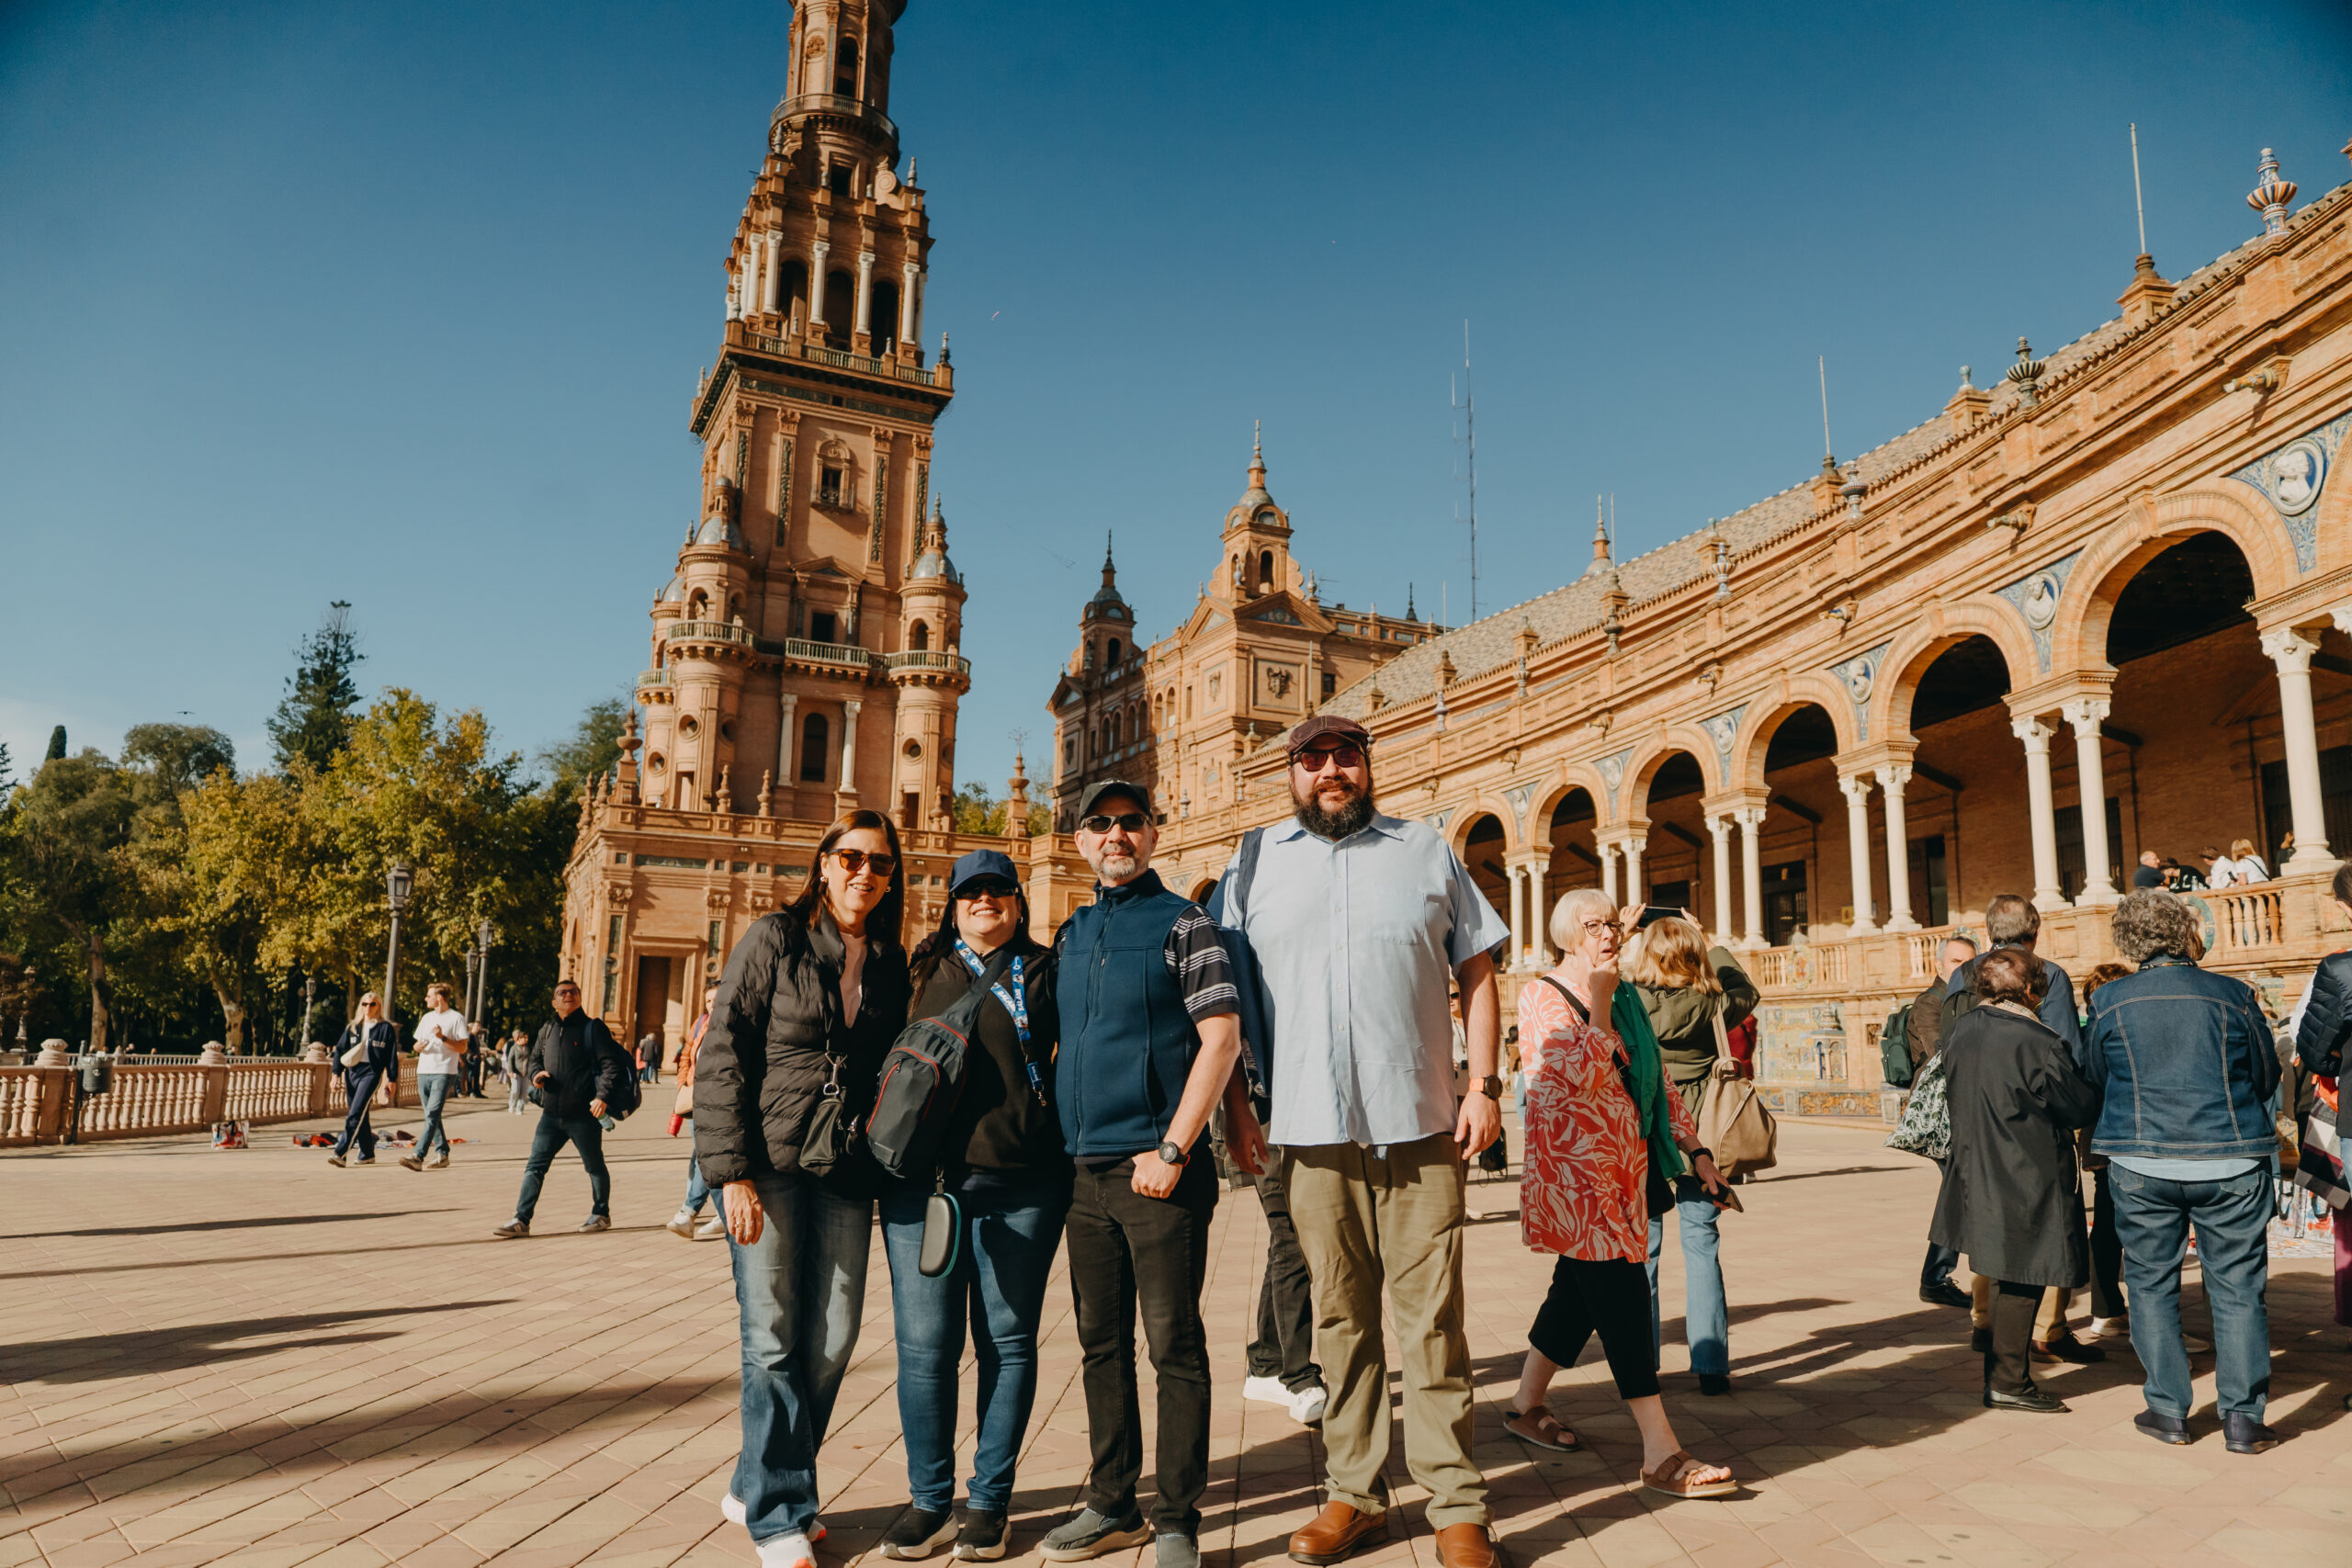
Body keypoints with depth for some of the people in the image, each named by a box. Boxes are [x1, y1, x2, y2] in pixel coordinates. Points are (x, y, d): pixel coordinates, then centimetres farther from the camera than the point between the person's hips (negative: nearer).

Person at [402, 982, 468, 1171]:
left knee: (432, 1114, -16)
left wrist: (443, 1037, -18)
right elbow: (417, 1044, 21)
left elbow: (463, 1048, -6)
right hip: (424, 1071, 7)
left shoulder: (456, 1018, -2)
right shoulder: (427, 1018, 18)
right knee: (432, 1116, 10)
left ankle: (418, 1156, -25)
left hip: (444, 1072, -7)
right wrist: (419, 1046, -2)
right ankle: (443, 1153, 18)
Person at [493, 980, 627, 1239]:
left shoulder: (593, 1027, -5)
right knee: (534, 1166, 0)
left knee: (595, 1167, 10)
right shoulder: (547, 1030, 12)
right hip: (551, 1114, 5)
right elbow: (533, 1060, 23)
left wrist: (602, 1096, -21)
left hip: (584, 1115, -5)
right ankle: (521, 1221, 4)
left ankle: (601, 1215, 25)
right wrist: (535, 1073, -1)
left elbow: (611, 1064, -10)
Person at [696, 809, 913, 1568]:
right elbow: (721, 1055, -7)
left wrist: (887, 1167, 6)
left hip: (844, 1170, 4)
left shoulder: (890, 963, 9)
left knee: (833, 1339, 4)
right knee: (774, 1340, -1)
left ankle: (757, 1485, 25)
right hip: (766, 1162, -4)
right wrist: (732, 1170, -13)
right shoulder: (773, 939, -4)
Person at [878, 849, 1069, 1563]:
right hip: (923, 1177, 1)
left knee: (1007, 1342, 5)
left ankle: (989, 1501, 19)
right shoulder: (920, 973, 13)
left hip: (1021, 1183, -1)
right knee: (924, 1343, 2)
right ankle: (930, 1498, 18)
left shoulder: (1045, 973, 8)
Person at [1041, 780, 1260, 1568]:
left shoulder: (1182, 922, -4)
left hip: (1159, 1173, -6)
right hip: (1087, 1170, 6)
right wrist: (1058, 1143, 10)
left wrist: (1171, 1152, -15)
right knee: (1101, 1344, 14)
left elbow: (1221, 1037, -11)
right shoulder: (1071, 933, 14)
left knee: (1174, 1345, 1)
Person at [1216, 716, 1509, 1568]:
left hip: (1421, 1125, -1)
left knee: (1431, 1317, 2)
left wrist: (1485, 1084, 0)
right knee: (1340, 1317, 9)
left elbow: (1476, 974, 9)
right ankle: (1354, 1493, 23)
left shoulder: (1427, 852, 10)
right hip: (1312, 1129, 1)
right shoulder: (1255, 862, 10)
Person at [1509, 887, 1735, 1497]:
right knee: (1622, 1297, -11)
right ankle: (1662, 1454, -9)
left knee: (1581, 1288, 15)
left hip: (1624, 1166, 8)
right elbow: (1575, 1078, -23)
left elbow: (1659, 1081, 19)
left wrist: (1693, 1149, 13)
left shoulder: (1626, 997, 15)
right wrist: (1599, 1007, -16)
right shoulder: (1543, 996, -9)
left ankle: (1527, 1404, 31)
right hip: (1574, 1166, -8)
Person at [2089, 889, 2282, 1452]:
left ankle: (2168, 1410, 16)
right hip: (2230, 1163, 0)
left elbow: (2094, 1075, 8)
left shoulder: (2109, 1002, -4)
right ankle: (2242, 1417, 11)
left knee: (2151, 1284, 12)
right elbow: (2267, 1078, 7)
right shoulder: (2234, 996, -5)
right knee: (2238, 1288, 10)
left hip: (2142, 1165, 0)